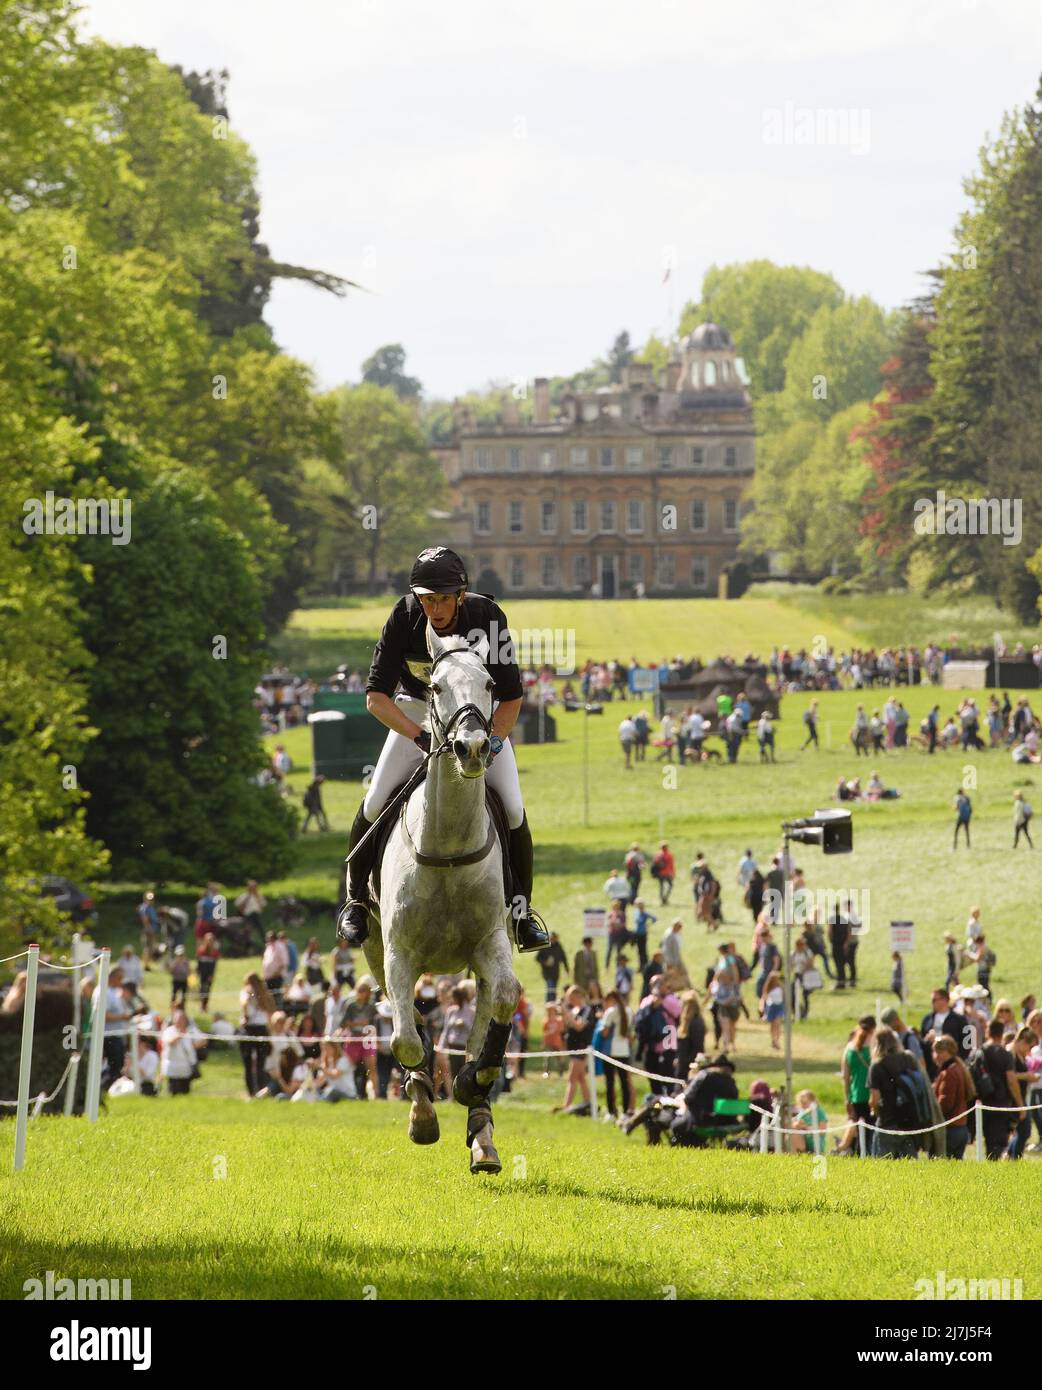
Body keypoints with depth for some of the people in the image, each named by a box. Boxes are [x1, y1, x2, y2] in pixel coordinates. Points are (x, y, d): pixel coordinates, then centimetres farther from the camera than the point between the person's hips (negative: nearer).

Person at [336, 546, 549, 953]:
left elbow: (512, 697, -16)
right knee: (374, 804, -12)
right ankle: (356, 901, 7)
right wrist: (421, 738, -38)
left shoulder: (488, 617, -25)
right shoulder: (405, 618, -25)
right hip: (417, 713, 0)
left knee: (513, 810, -13)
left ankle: (522, 909, 4)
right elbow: (376, 697, -24)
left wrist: (491, 744, -32)